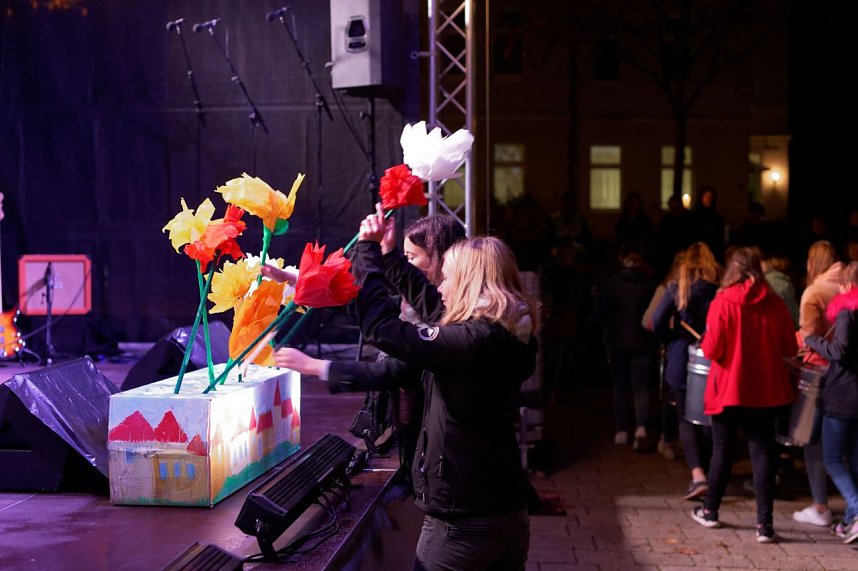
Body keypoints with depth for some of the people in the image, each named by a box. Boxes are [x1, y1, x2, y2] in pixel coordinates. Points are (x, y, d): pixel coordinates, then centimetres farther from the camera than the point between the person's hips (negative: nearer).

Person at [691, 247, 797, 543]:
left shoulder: (722, 303, -12)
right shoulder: (777, 305, -3)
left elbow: (711, 350, -14)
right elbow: (790, 349, 3)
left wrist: (706, 340, 8)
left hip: (729, 390, -2)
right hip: (766, 391, 2)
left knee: (722, 451, 12)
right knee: (762, 452, 4)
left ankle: (710, 511, 26)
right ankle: (765, 524, 1)